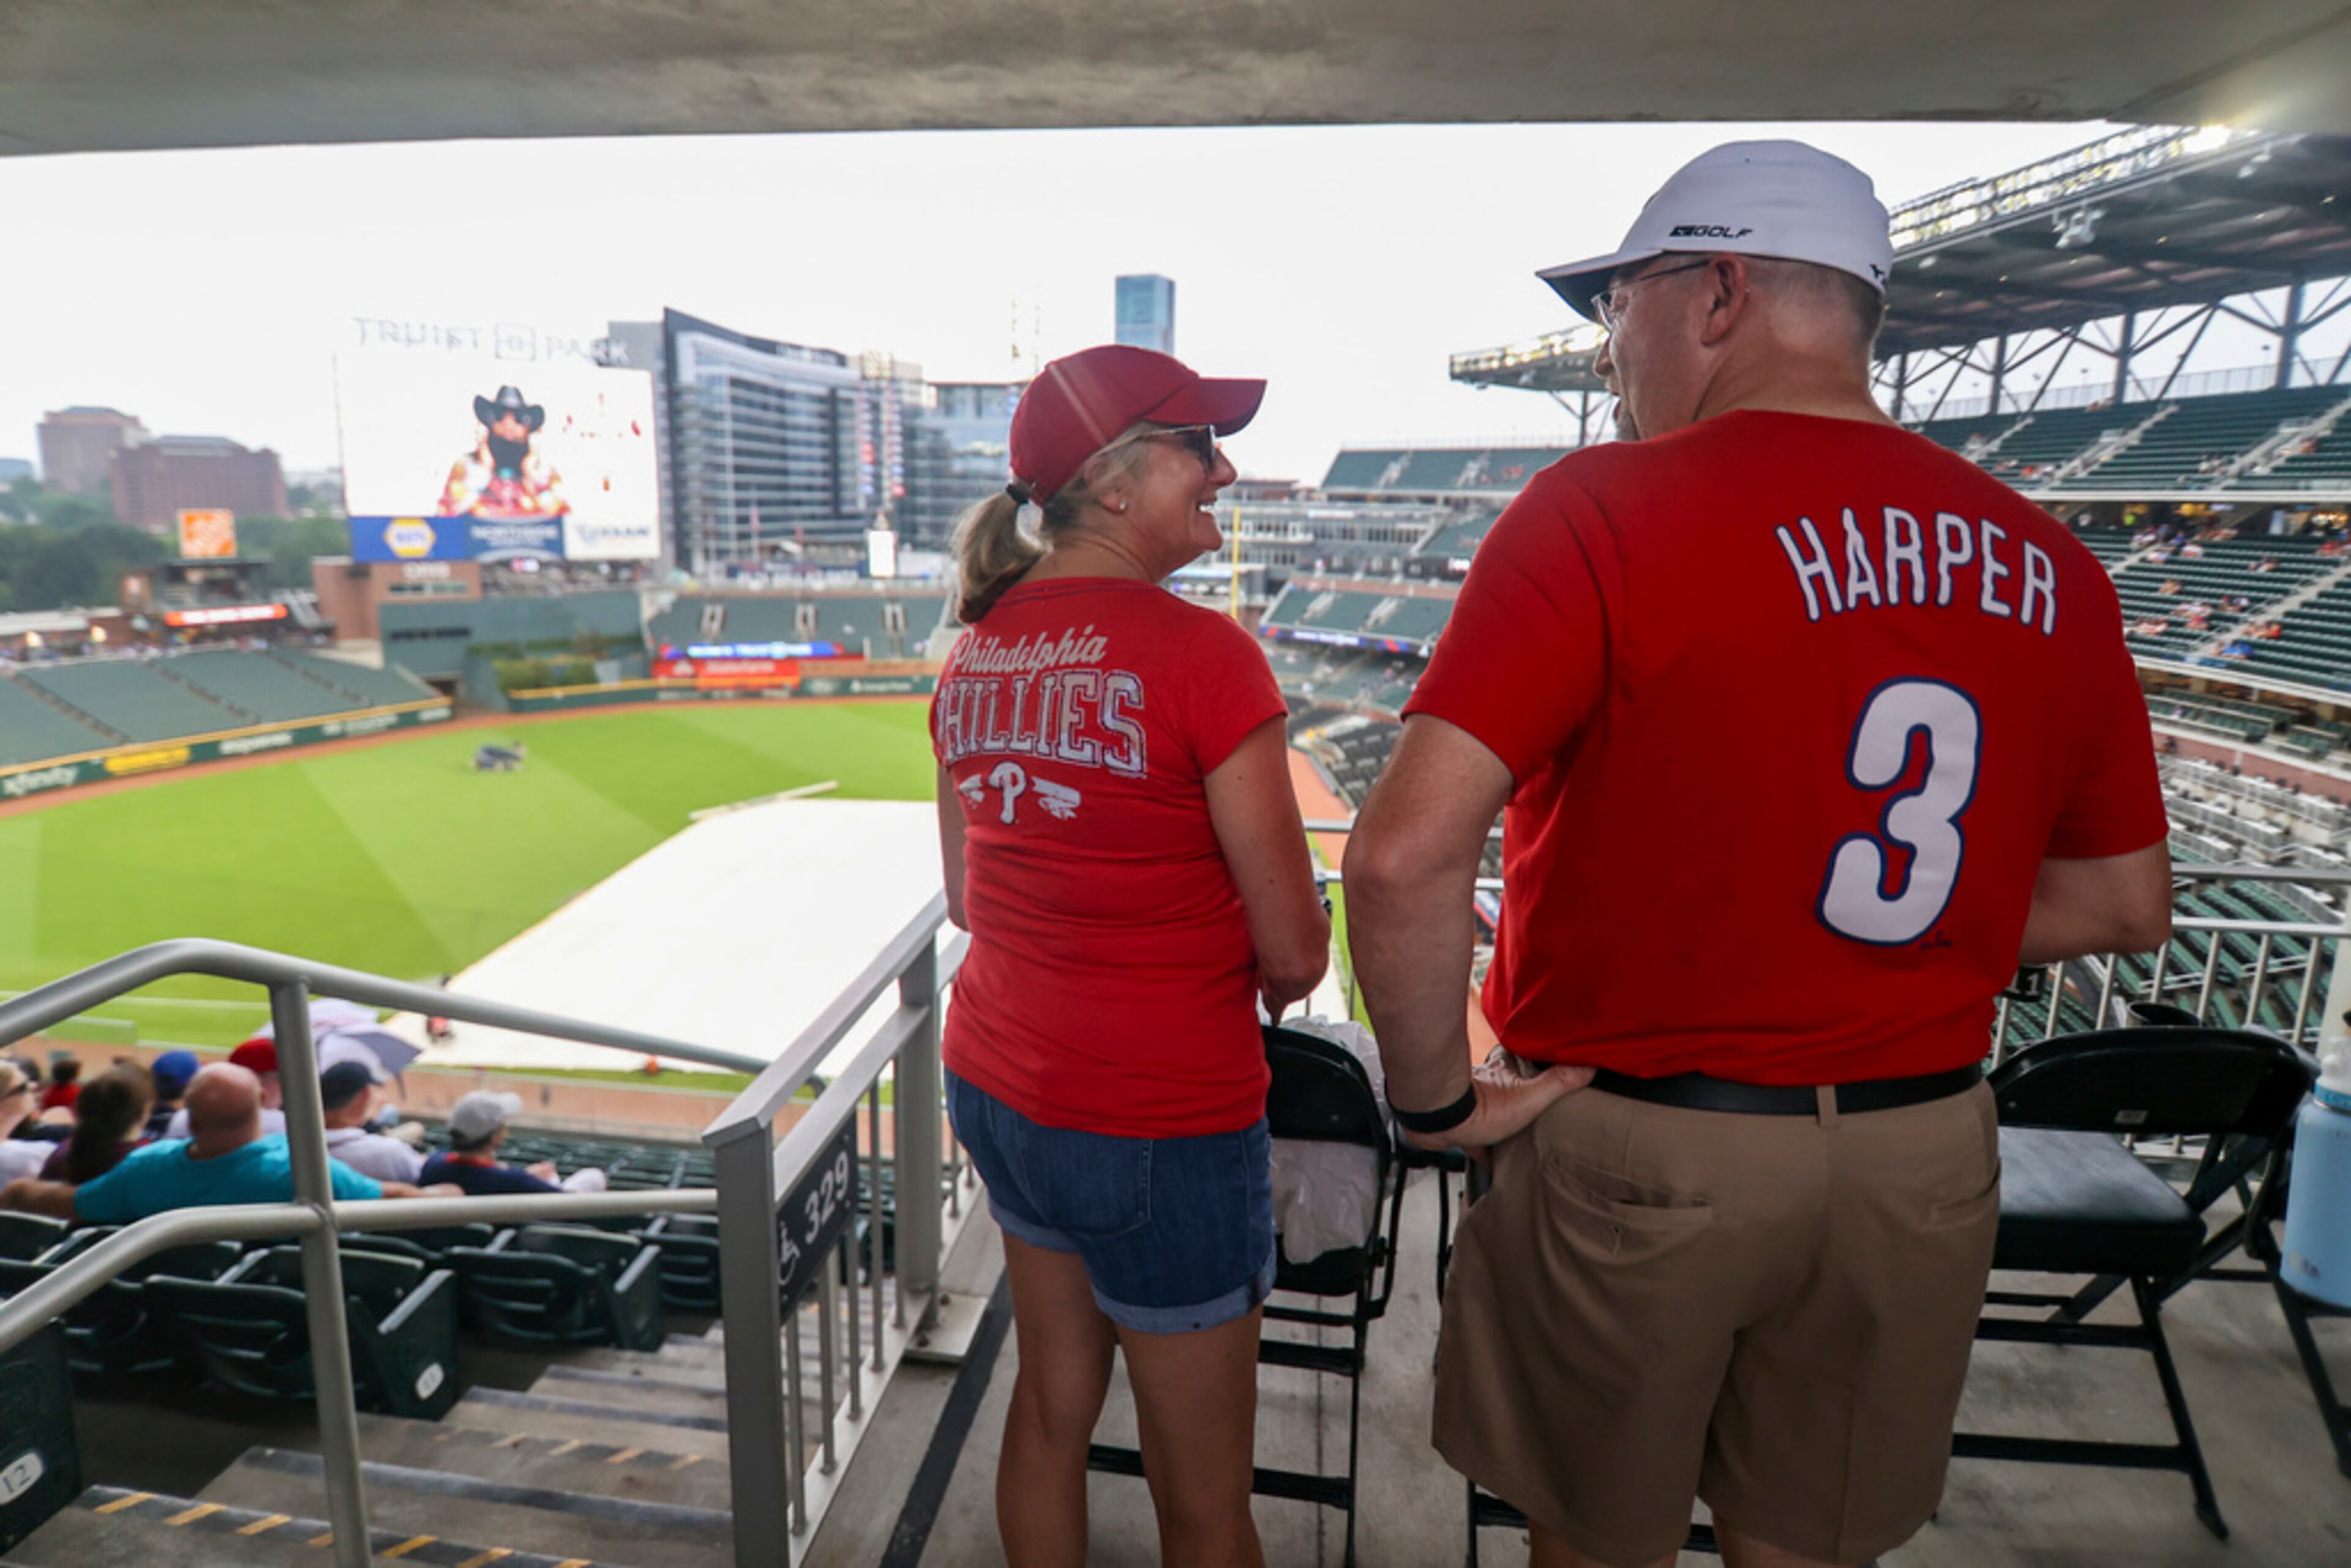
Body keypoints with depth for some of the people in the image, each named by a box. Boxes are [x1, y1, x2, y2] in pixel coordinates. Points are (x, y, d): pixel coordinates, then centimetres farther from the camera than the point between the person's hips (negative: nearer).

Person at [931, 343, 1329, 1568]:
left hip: (998, 1081, 7)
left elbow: (969, 897, 11)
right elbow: (1294, 956, -16)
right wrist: (1253, 984, 5)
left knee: (1052, 1406, 26)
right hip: (1160, 1122, -7)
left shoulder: (974, 654, 1)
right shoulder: (1201, 653, -19)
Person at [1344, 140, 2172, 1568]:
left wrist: (1438, 1098, -12)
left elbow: (1407, 853, -26)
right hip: (1926, 1157, 6)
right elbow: (2128, 904, 10)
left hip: (1638, 1145, -5)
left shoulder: (1608, 508, -16)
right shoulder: (2050, 566, 1)